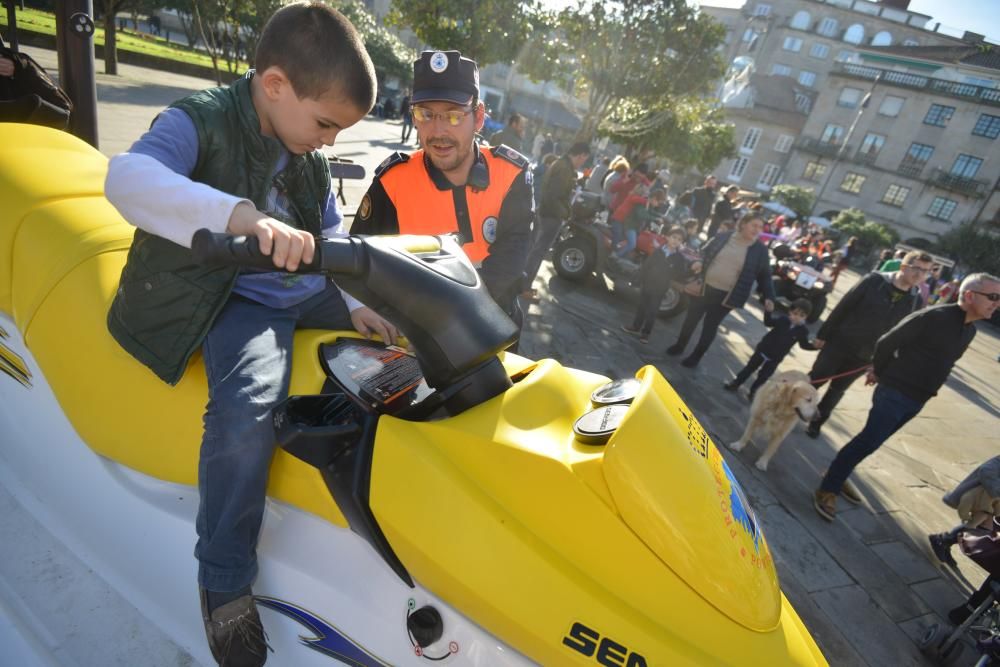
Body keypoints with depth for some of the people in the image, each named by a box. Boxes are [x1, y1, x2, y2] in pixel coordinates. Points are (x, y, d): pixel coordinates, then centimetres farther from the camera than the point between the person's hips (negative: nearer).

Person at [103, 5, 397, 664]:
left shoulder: (310, 155, 9)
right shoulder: (199, 121, -14)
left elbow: (333, 234, 15)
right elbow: (127, 178, -35)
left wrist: (357, 302, -1)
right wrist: (242, 215, -53)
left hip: (309, 291, 8)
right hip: (237, 301, -7)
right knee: (247, 410, -33)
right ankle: (225, 581, -8)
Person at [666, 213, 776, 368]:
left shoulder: (760, 250, -5)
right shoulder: (722, 237, -3)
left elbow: (765, 276, 1)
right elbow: (703, 254, 6)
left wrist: (769, 297, -9)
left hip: (726, 296, -1)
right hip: (704, 287, 2)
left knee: (711, 325, 9)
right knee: (691, 318, 14)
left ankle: (696, 356, 27)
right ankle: (679, 345, 38)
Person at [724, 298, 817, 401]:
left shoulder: (803, 330, -13)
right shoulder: (782, 319, -13)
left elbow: (804, 344, -4)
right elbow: (768, 322, -19)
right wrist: (768, 311, -35)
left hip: (775, 358, 0)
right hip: (763, 349, 0)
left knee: (763, 376, 11)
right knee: (750, 367, 13)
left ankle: (753, 392, 31)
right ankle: (735, 383, 28)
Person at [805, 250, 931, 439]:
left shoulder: (915, 300, -2)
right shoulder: (874, 281, -12)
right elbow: (842, 307, -9)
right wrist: (823, 335, -8)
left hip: (863, 357, 3)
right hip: (838, 343, -3)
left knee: (837, 390, 14)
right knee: (815, 380, 4)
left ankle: (816, 422, 29)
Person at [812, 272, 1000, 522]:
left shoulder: (969, 330, 8)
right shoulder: (934, 316, -18)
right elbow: (888, 342, -14)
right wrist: (879, 372, 1)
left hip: (917, 401, 8)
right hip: (894, 393, -8)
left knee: (871, 441, 17)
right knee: (868, 442, -9)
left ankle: (839, 474, 32)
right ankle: (827, 490, 0)